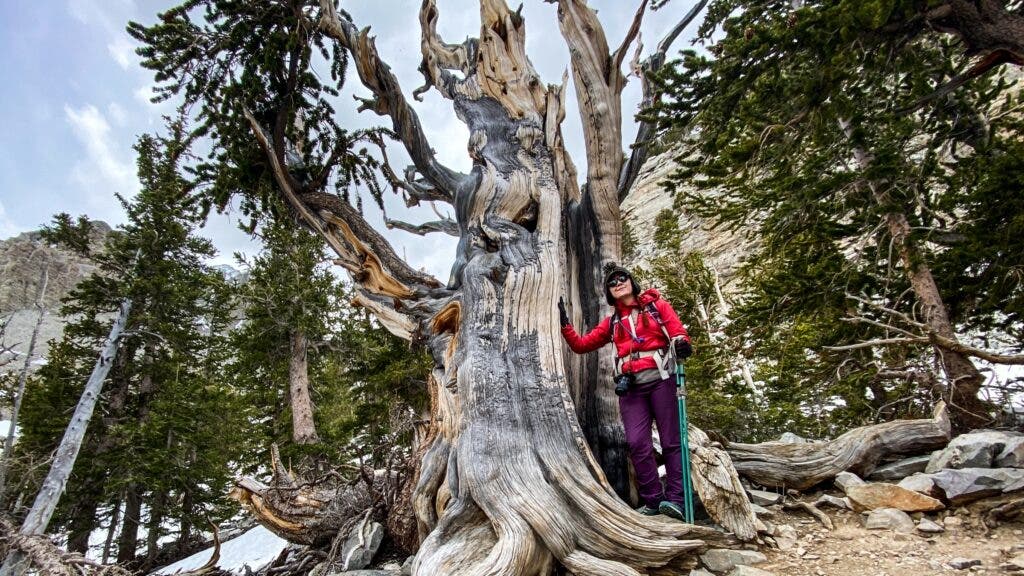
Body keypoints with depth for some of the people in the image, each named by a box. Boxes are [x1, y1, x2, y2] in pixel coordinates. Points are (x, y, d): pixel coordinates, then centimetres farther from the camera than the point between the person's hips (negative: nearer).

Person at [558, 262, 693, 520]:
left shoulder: (656, 305, 11)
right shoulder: (612, 322, 20)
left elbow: (677, 330, 0)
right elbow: (581, 345, 20)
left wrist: (681, 342, -24)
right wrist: (565, 325, 6)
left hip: (660, 380, -3)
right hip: (631, 387, 3)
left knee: (671, 440, -4)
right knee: (638, 443, -7)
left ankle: (675, 499, 1)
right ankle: (653, 500, 2)